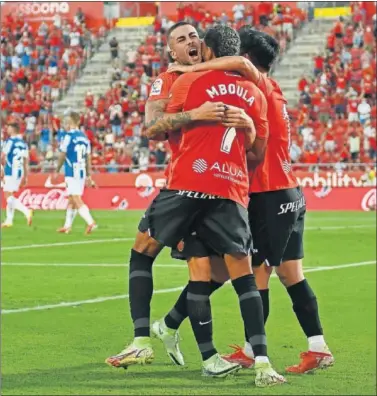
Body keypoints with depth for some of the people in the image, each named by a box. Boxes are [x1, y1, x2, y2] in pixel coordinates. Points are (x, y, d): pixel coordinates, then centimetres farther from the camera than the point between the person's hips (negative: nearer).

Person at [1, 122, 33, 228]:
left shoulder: (10, 141, -9)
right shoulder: (23, 143, 11)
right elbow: (26, 161, 14)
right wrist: (25, 177, 19)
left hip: (10, 171, -7)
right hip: (20, 171, 7)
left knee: (8, 195, -7)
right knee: (10, 195, 16)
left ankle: (27, 211, -24)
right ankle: (9, 220, 16)